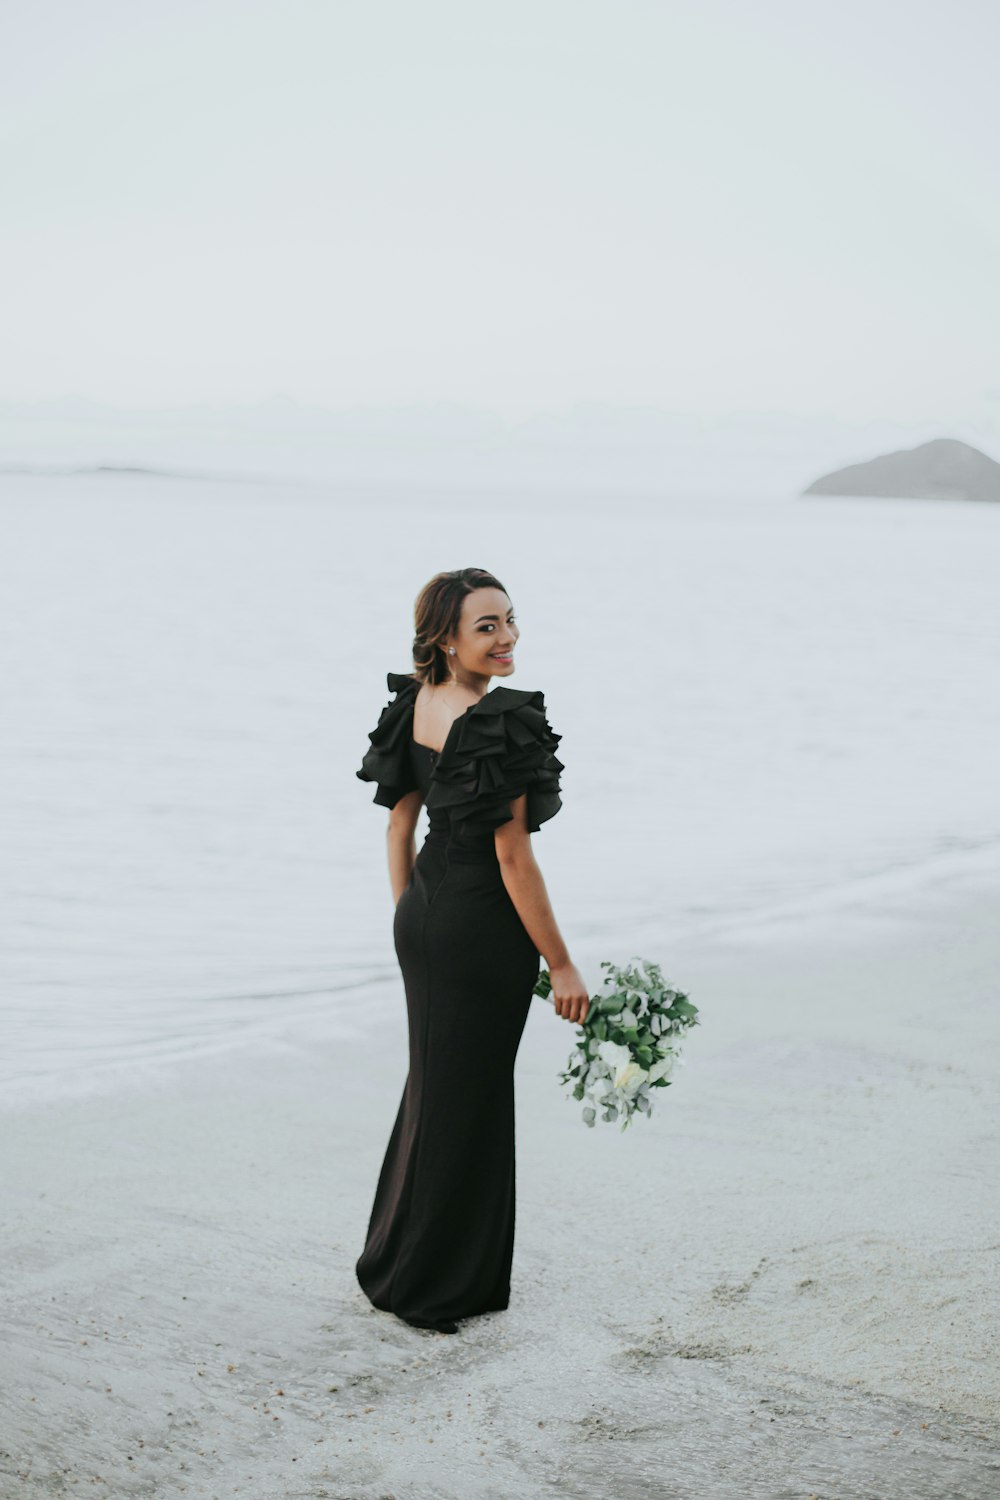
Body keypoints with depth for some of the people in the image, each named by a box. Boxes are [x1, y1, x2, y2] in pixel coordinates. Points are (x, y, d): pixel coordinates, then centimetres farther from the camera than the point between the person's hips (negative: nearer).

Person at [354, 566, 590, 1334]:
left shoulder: (414, 706, 2)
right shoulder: (501, 725, -23)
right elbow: (513, 856, -21)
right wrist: (562, 965, -14)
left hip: (421, 920, 8)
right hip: (483, 930, -8)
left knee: (432, 1082, 22)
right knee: (468, 1098, 5)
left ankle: (394, 1261, 35)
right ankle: (434, 1286, 17)